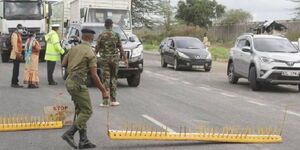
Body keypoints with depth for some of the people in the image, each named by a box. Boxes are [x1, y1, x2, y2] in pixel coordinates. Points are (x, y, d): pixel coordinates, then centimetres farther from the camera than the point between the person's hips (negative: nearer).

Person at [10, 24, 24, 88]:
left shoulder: (19, 35, 19)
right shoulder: (15, 35, -12)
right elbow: (14, 45, -19)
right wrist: (17, 53, -23)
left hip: (18, 54, 10)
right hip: (16, 54, -10)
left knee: (16, 69, 11)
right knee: (16, 69, -9)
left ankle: (15, 83, 15)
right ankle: (14, 83, -7)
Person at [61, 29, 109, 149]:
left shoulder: (74, 49, 9)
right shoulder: (90, 53, -10)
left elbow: (63, 64, 11)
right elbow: (94, 76, -13)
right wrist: (103, 91, -7)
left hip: (69, 81, 8)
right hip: (78, 83, -8)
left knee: (80, 111, 11)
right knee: (87, 111, -1)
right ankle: (69, 134, -9)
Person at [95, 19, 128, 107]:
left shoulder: (101, 35, -4)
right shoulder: (116, 35, 1)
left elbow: (97, 48, -2)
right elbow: (120, 48, 0)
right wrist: (125, 58, 5)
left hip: (104, 60, -2)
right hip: (115, 59, 2)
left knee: (105, 80, 0)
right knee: (113, 79, 11)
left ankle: (106, 101, -2)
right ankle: (113, 100, 13)